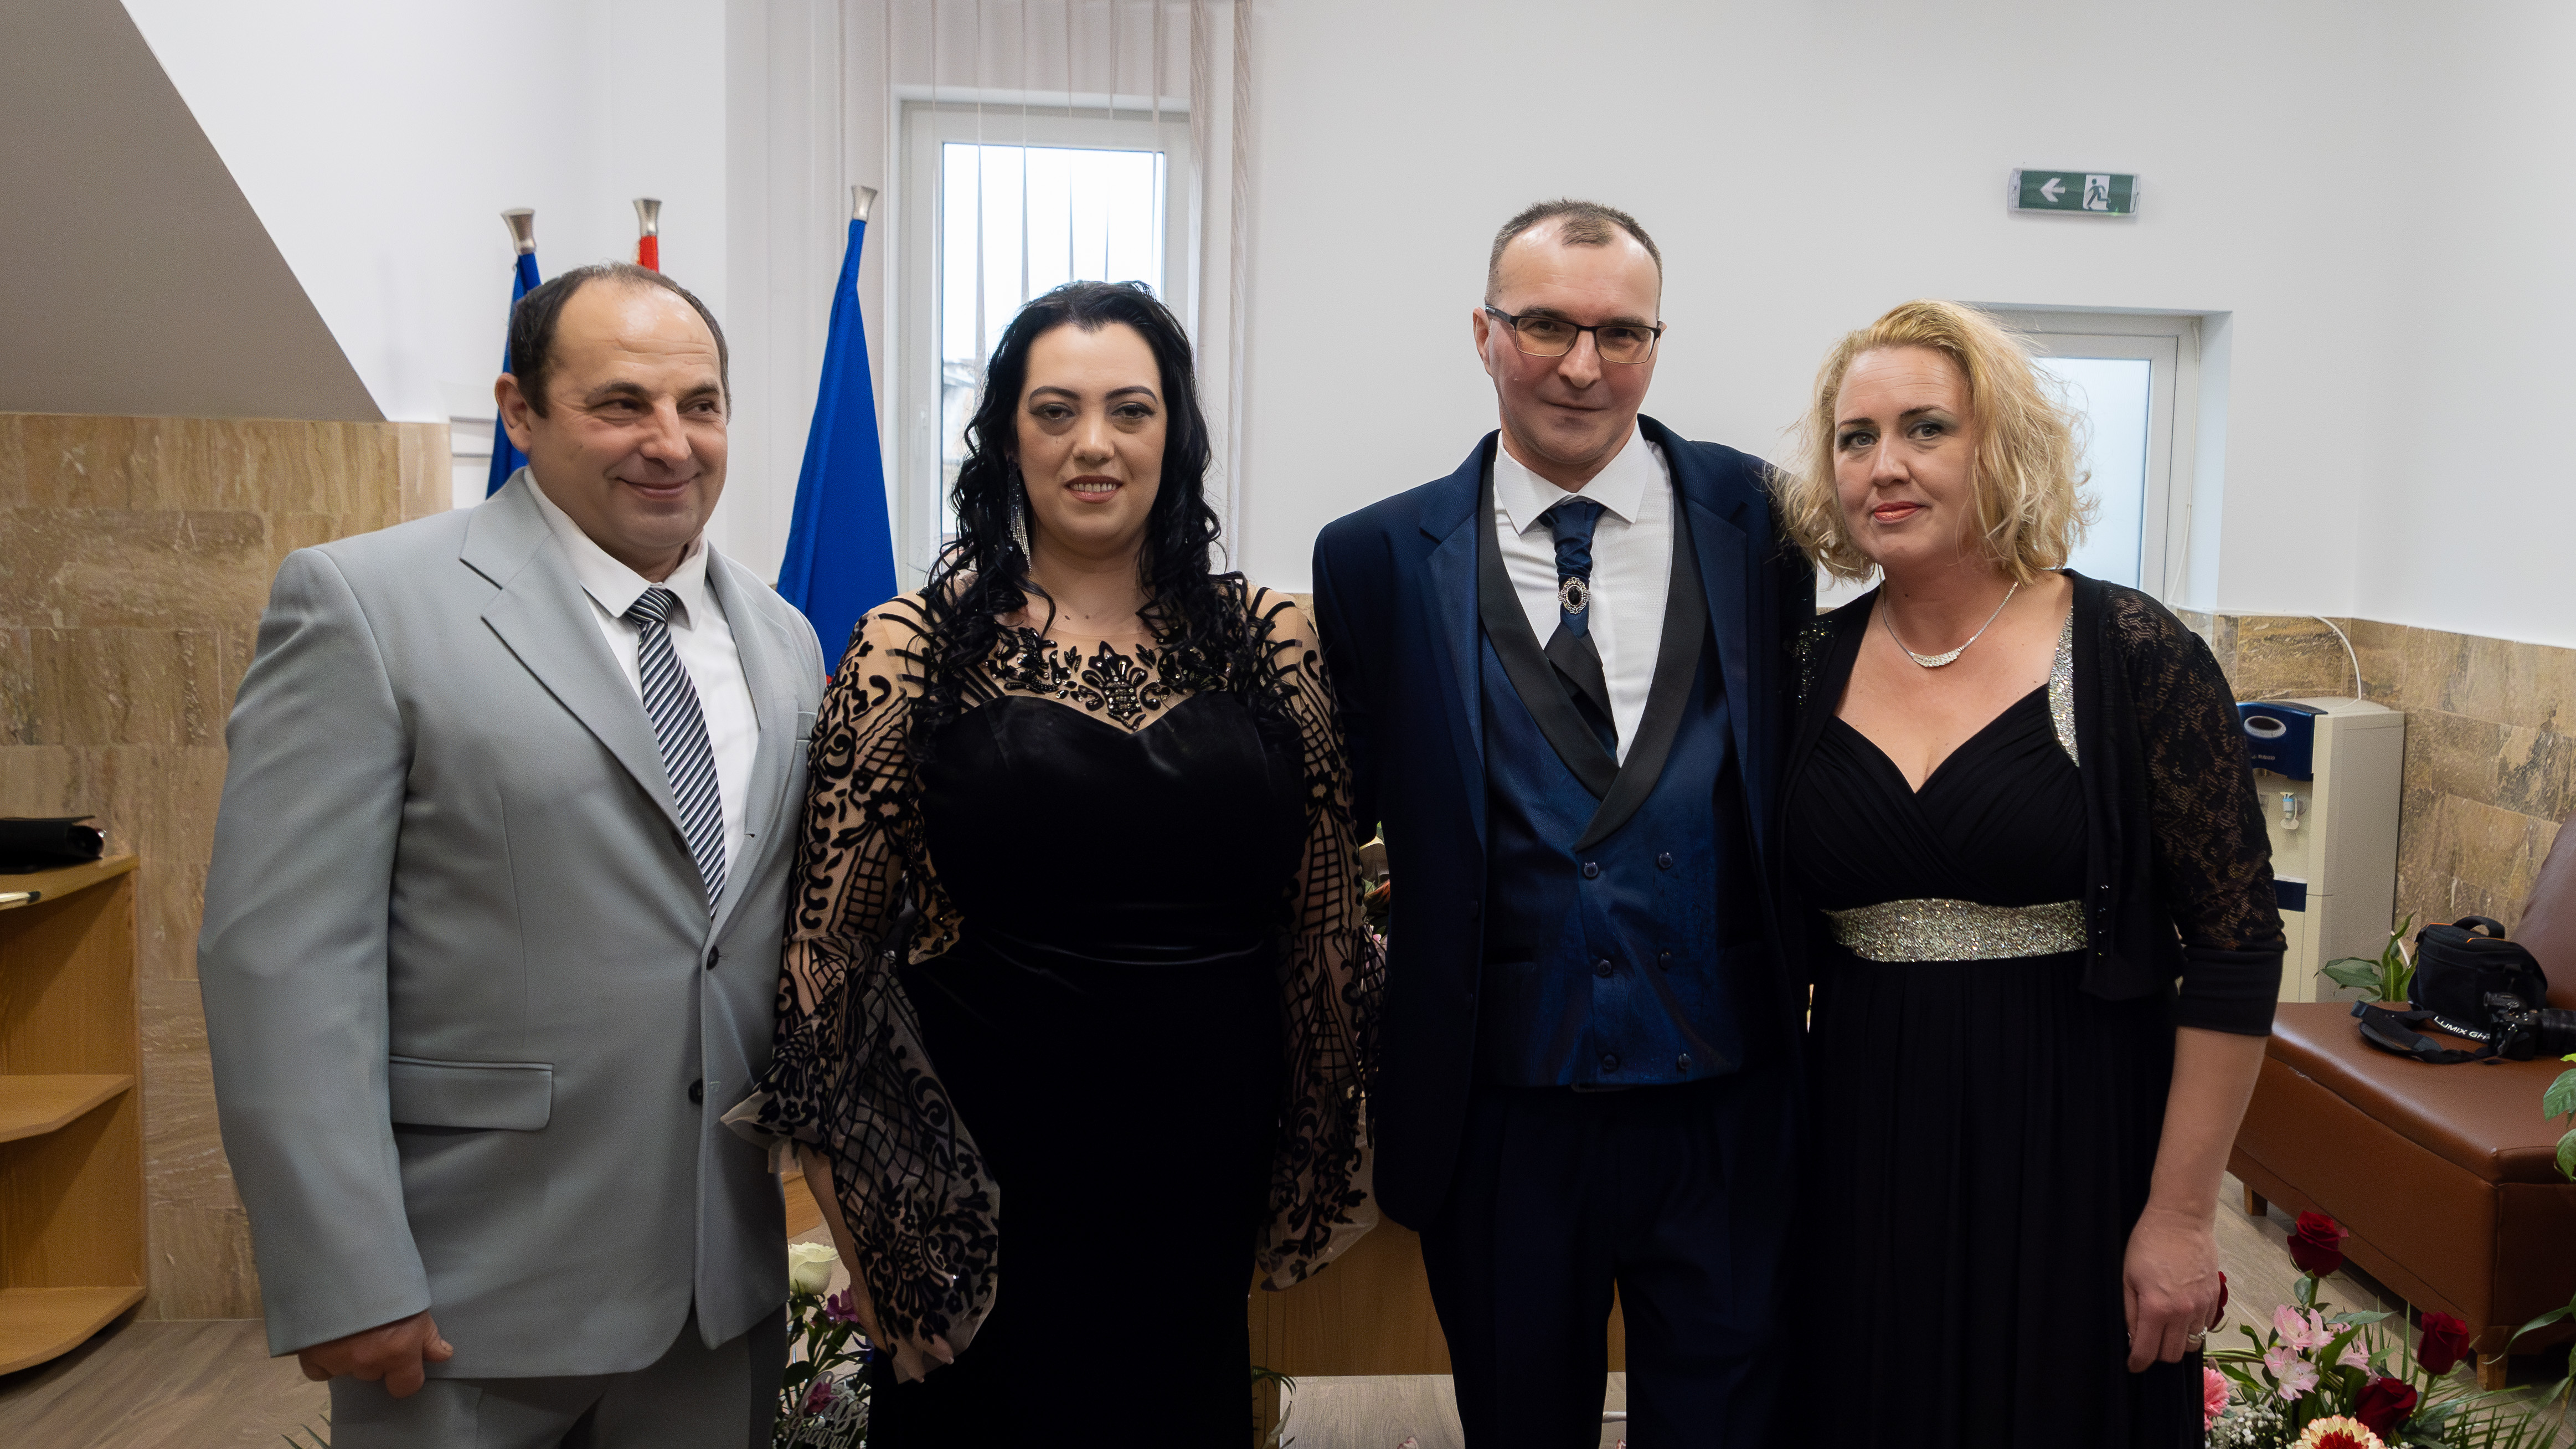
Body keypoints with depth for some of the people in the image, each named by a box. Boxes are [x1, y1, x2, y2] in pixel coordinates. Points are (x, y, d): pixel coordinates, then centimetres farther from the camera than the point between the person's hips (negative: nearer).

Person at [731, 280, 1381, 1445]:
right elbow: (837, 933, -3)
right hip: (984, 1177, -2)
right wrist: (853, 1202, -2)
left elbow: (1325, 909, 5)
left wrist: (1327, 1151, 8)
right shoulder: (915, 649, -7)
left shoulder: (1268, 638, -1)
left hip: (1207, 1170, 3)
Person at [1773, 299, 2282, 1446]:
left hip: (2073, 1156, -3)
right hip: (1860, 1160, 3)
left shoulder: (2134, 655, -9)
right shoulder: (1810, 673, 1)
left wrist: (2182, 1216, -9)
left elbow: (2235, 950, -8)